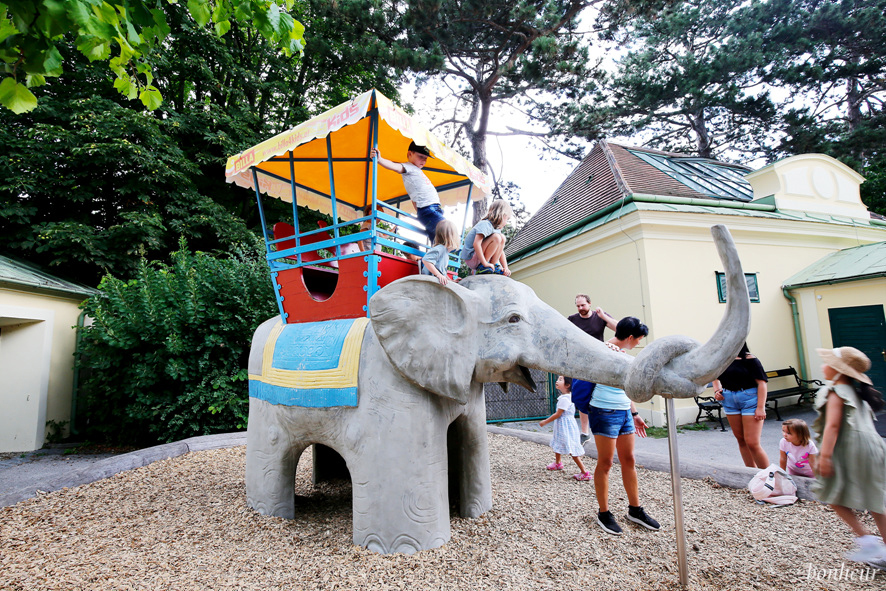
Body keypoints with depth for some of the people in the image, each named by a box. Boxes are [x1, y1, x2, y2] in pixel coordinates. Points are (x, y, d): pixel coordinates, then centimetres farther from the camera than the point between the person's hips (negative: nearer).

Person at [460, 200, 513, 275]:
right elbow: (476, 244, -32)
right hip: (471, 258, -10)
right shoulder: (485, 224, -18)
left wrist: (505, 268, -2)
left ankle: (495, 265, 2)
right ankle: (482, 267, -18)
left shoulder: (497, 230, 12)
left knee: (502, 238, 11)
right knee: (496, 237, -24)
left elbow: (500, 251, 12)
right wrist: (485, 263, -31)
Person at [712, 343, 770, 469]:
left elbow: (762, 383, -11)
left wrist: (761, 407, -15)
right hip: (729, 401, 5)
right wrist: (717, 390, 4)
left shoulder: (749, 359, -9)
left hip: (750, 398, -5)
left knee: (752, 443, -8)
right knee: (741, 440, 11)